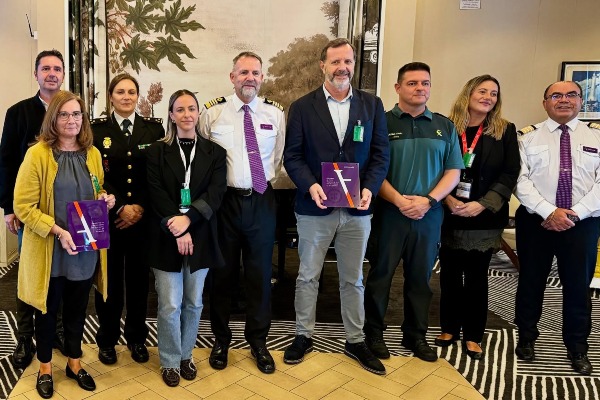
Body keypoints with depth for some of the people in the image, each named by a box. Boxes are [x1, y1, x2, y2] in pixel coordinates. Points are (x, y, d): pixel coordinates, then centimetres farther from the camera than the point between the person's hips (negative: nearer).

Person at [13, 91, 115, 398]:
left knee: (77, 308, 17)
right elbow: (23, 207, -13)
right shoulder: (37, 154, -12)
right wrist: (57, 231, -23)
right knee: (48, 309, 14)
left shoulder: (92, 154, 4)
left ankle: (74, 362, 36)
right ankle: (45, 367, 34)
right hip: (49, 250, -4)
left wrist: (105, 199, -6)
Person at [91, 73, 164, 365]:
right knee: (109, 278, 6)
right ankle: (107, 339, 23)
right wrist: (120, 208, -12)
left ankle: (137, 337, 25)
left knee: (139, 278, 9)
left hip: (144, 217, 1)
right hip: (107, 218, -1)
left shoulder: (154, 128, 5)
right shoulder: (97, 130, 3)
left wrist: (140, 207, -8)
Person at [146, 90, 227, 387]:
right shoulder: (157, 151, 2)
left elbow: (216, 193, -6)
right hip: (167, 238, -1)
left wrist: (188, 218, -20)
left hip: (200, 237, 2)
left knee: (193, 303, 11)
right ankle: (170, 361, 21)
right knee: (170, 305, 2)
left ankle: (186, 355, 31)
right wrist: (177, 230, -16)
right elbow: (156, 194, -6)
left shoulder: (214, 152, 5)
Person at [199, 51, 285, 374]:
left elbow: (278, 157, 10)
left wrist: (266, 182, 6)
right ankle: (221, 340, 31)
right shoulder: (212, 112, -3)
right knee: (222, 273, 12)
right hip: (224, 200, -1)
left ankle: (258, 341, 29)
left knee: (260, 273, 11)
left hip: (262, 201, 2)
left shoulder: (275, 113, 3)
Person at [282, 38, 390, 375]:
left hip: (357, 208, 2)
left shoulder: (372, 105, 6)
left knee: (353, 278, 13)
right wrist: (310, 185, -18)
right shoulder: (303, 106, 1)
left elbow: (381, 153, 3)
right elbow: (293, 155, -2)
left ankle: (356, 341, 28)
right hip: (315, 207, -1)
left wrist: (370, 187, -13)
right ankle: (304, 336, 28)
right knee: (308, 276, 11)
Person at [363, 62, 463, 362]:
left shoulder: (444, 126, 9)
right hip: (389, 213, -3)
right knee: (380, 276, 6)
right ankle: (374, 333, 21)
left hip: (429, 214, 3)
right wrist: (399, 200, -16)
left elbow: (453, 172, 6)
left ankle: (416, 335, 27)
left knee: (420, 278, 12)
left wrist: (428, 200, -10)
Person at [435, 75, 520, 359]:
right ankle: (449, 329, 24)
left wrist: (482, 204, -14)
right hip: (449, 216, 0)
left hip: (485, 219, 0)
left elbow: (510, 174, -3)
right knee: (450, 275, 9)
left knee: (477, 277, 7)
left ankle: (473, 335, 20)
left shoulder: (505, 131, 3)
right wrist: (448, 199, -15)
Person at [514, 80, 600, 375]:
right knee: (531, 281, 11)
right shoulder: (528, 136, 2)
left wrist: (575, 213, -14)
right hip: (535, 220, 0)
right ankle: (526, 338, 30)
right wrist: (550, 212, -17)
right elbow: (521, 180, -7)